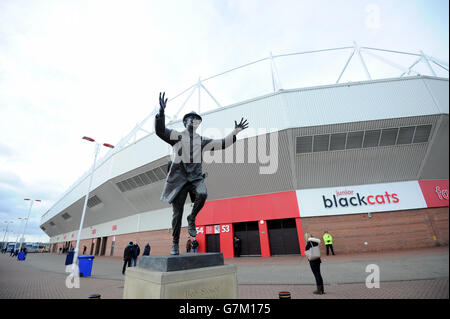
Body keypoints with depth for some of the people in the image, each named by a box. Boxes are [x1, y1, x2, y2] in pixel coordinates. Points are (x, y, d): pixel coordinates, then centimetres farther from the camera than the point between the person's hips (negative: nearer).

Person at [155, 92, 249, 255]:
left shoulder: (202, 141, 12)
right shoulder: (177, 136, 5)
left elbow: (222, 144, 12)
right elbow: (160, 131, -10)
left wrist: (235, 132, 4)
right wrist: (161, 112, -23)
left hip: (196, 177, 2)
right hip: (178, 178, -1)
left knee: (202, 194, -32)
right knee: (177, 213, 2)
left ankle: (192, 218, -2)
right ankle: (175, 243, 21)